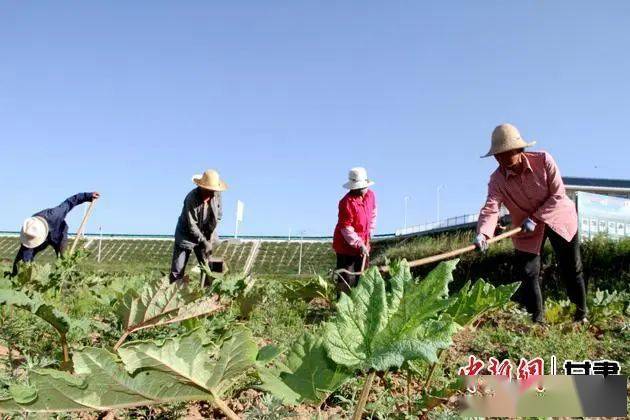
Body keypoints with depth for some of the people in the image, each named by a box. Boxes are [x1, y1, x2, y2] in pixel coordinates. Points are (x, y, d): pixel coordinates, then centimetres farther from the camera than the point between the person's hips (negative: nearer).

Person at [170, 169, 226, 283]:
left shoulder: (216, 194, -12)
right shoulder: (192, 198, -27)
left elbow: (218, 215, 1)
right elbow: (191, 225, -26)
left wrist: (211, 236, -7)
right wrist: (204, 241, -27)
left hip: (206, 235, 5)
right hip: (187, 235, -4)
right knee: (177, 271, -2)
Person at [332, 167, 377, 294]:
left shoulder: (370, 195, -1)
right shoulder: (347, 202, -23)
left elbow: (373, 214, 17)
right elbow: (346, 229, -22)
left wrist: (369, 234, 11)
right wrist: (360, 245, -24)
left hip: (363, 242, 8)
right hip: (346, 245, -8)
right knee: (347, 280, -4)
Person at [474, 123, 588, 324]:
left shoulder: (543, 160, -22)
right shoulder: (497, 179, -20)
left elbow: (558, 195, -19)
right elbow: (490, 208, -33)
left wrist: (535, 218, -28)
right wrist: (483, 233, -52)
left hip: (558, 217, -1)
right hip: (526, 229, 1)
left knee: (572, 269, 10)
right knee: (529, 274, -4)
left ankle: (581, 312, 33)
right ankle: (537, 320, 11)